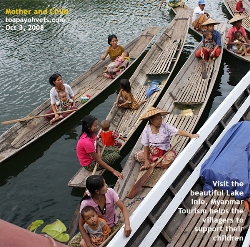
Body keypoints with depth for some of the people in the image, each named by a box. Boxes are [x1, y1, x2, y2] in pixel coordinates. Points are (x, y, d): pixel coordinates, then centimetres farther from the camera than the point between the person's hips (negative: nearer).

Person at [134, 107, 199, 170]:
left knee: (171, 156, -33)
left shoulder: (165, 126, -16)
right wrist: (146, 160, -11)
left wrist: (191, 135, -37)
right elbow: (146, 146, -10)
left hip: (165, 152, 0)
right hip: (152, 152, 0)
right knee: (138, 155, -18)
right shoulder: (146, 130, -13)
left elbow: (178, 131, -23)